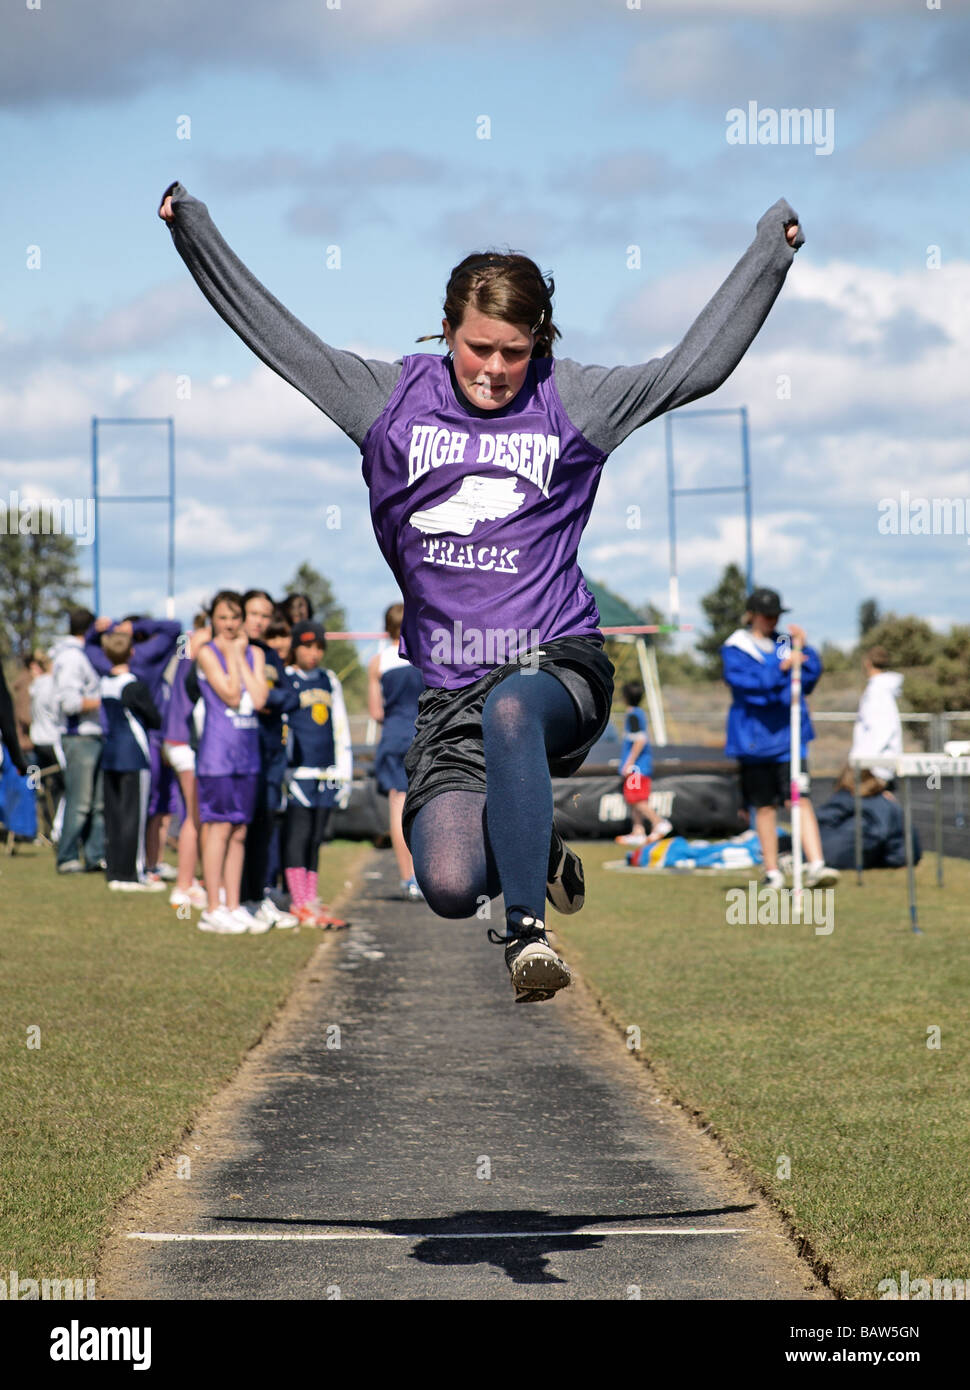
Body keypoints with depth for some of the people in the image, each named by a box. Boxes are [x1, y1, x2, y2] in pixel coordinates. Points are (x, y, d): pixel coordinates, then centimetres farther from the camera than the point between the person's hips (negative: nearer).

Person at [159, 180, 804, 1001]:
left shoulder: (573, 403, 6)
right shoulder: (394, 399, 9)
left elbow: (699, 364, 7)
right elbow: (279, 335, 12)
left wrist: (773, 247, 5)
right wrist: (193, 227, 10)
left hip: (559, 660, -2)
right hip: (447, 687, 2)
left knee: (510, 708, -41)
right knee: (448, 888, -18)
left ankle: (528, 929, -33)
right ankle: (537, 851, 19)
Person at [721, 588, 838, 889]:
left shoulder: (786, 644, 12)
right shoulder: (735, 649, 0)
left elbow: (809, 681, 7)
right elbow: (747, 683, -16)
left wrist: (804, 649, -6)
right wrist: (781, 667, -25)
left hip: (789, 735, 2)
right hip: (755, 737, -2)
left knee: (801, 799, -12)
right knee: (765, 806, 7)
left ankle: (816, 865, -20)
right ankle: (772, 872, 17)